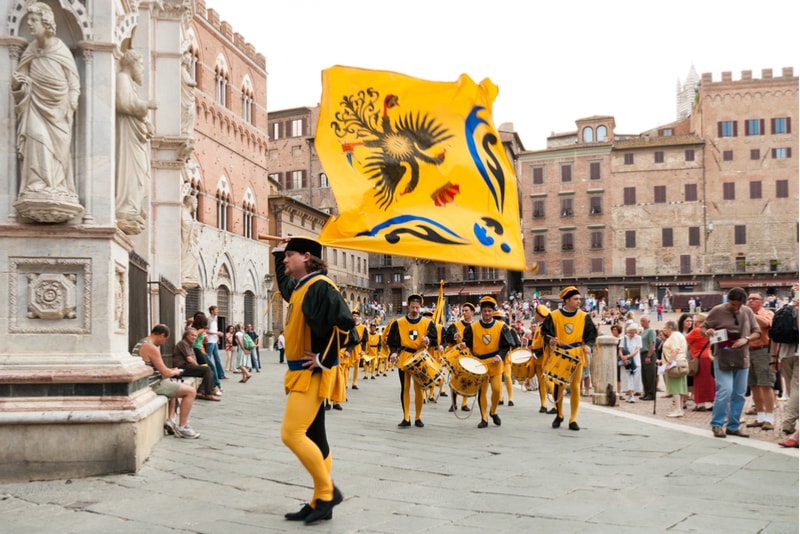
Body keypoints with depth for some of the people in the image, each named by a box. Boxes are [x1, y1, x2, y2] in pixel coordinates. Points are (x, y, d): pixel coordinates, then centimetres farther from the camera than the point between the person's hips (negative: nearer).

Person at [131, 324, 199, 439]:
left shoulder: (140, 343, 12)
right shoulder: (151, 348, -20)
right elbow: (165, 373, -19)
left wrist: (171, 371, 14)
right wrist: (175, 371, 2)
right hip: (153, 385, -11)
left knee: (174, 386, 34)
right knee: (191, 391, -7)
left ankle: (170, 420, 21)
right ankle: (182, 428, -2)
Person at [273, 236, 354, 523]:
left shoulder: (320, 286, -17)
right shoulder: (298, 286, 13)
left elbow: (345, 322, -28)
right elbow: (282, 280, 38)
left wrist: (324, 359, -22)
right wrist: (278, 251, 25)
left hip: (312, 374, -10)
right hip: (301, 373, 10)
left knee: (292, 434, -13)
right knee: (312, 437, 11)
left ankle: (328, 492, -2)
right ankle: (321, 501, 17)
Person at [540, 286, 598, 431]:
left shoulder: (584, 317, 3)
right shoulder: (553, 316, -2)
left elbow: (591, 335, 5)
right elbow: (546, 333, 0)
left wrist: (587, 345, -14)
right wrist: (550, 341, -21)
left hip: (576, 356, 1)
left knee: (575, 387, -3)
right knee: (558, 386, 6)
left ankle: (573, 419, 8)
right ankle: (559, 415, 28)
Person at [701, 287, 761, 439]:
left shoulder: (747, 312, 4)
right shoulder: (717, 311, -5)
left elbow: (757, 332, 9)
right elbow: (702, 328, 2)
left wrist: (746, 339, -11)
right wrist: (707, 332, -21)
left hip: (742, 358, 4)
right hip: (723, 358, -4)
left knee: (739, 394, 8)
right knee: (725, 391, -13)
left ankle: (733, 426, 19)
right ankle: (716, 424, 1)